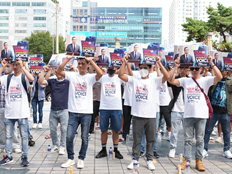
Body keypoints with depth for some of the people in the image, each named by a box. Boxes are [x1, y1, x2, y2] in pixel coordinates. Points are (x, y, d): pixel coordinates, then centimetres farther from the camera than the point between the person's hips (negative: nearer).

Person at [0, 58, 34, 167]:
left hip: (22, 112, -3)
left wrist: (22, 67, -20)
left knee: (24, 135, 4)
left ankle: (24, 157, 13)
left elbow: (31, 79, -22)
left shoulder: (24, 77, 0)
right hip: (9, 112, 3)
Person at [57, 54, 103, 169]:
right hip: (73, 112, 1)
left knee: (85, 138, 8)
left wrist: (91, 60, -15)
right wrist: (68, 59, -11)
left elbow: (100, 74, -18)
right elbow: (58, 71, -7)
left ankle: (81, 159, 24)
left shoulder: (90, 77, 2)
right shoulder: (72, 76, 5)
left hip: (86, 113, -1)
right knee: (69, 137, 1)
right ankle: (70, 158, 20)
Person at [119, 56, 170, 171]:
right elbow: (121, 75, 0)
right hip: (137, 115, 0)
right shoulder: (134, 80, 7)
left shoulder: (154, 81, 4)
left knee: (151, 139, 8)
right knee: (136, 139, 9)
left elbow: (167, 77, -9)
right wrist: (124, 63, -7)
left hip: (151, 115, 0)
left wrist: (159, 63, -13)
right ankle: (135, 159, 20)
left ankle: (149, 160, 21)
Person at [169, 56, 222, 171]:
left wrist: (211, 64, -17)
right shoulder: (185, 80, 7)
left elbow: (219, 77, -12)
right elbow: (171, 81, -2)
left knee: (200, 139, 7)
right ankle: (186, 159, 17)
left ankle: (198, 160, 17)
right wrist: (175, 67, -9)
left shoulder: (205, 80, 2)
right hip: (188, 114, 1)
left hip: (201, 115, -1)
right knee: (187, 139, 8)